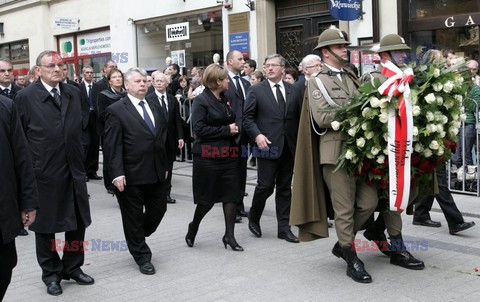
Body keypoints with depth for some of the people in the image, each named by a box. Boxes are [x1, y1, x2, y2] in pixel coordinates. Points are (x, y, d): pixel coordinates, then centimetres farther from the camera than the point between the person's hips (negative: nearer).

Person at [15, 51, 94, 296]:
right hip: (43, 172, -4)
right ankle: (51, 273, 26)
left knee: (77, 223, 12)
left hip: (73, 170, 4)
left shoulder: (73, 93, 7)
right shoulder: (25, 96, -7)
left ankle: (73, 267, 30)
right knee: (44, 225, 10)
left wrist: (80, 158, 12)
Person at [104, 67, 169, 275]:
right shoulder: (116, 110, -8)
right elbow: (113, 146, -13)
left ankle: (136, 238, 38)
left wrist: (165, 166, 15)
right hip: (131, 176, -6)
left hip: (156, 173, 6)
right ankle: (142, 257, 20)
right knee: (133, 217, 6)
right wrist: (117, 174, -19)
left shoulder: (154, 108, 13)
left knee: (158, 209, 12)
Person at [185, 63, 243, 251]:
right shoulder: (201, 101, -9)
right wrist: (226, 130, -16)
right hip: (208, 156, -6)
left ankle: (229, 235, 10)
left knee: (231, 195, 2)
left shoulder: (225, 100, 12)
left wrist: (235, 129, 3)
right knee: (207, 198, 3)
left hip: (228, 154, 6)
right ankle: (193, 228, 27)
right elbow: (199, 129, -18)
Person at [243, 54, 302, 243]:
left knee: (285, 188, 8)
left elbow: (299, 116, 10)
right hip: (268, 145, -3)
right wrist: (257, 135, -15)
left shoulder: (293, 91, 10)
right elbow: (247, 117, 0)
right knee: (265, 186, -4)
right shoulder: (256, 90, 2)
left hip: (289, 147, 4)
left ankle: (284, 228, 15)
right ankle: (253, 218, 22)